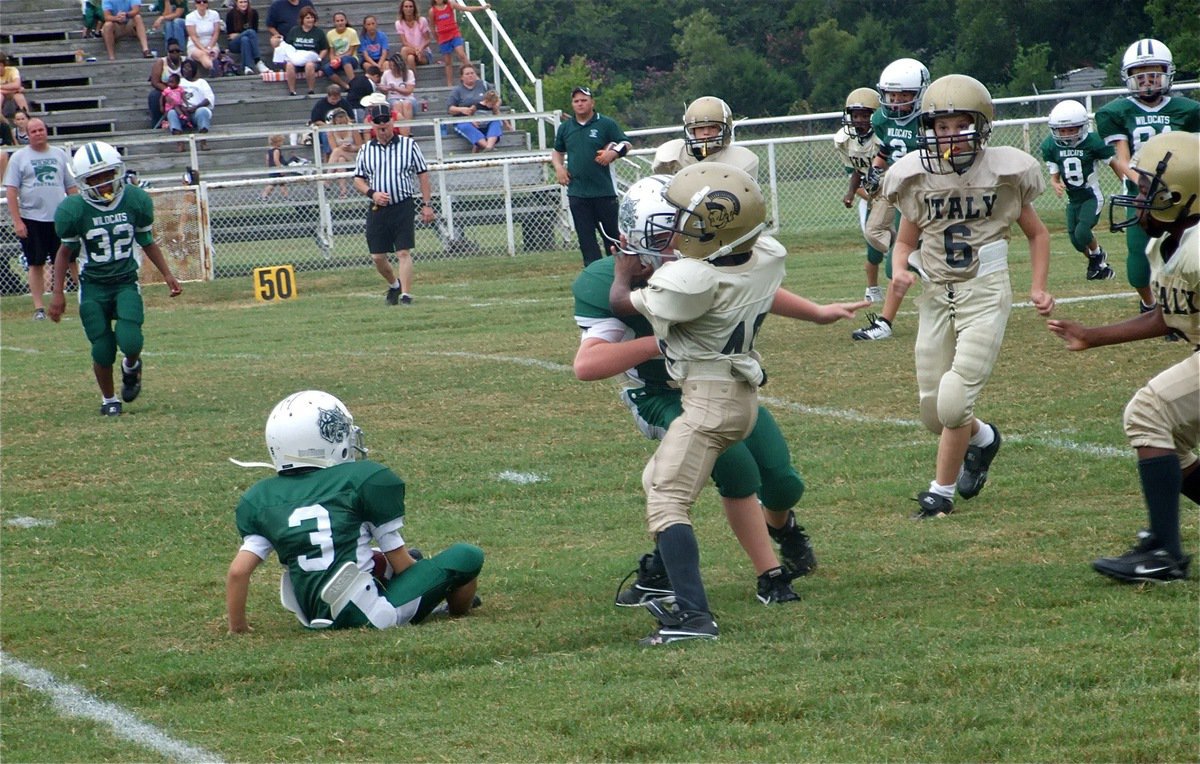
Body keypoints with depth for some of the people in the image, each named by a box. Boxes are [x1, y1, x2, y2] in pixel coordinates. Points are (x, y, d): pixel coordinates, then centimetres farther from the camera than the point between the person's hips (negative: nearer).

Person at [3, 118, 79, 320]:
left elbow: (72, 187, 13)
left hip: (60, 218, 1)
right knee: (36, 264, 3)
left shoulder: (60, 155, 10)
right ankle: (39, 308, 8)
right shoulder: (19, 157, 2)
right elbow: (11, 190, -1)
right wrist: (17, 221, -9)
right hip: (32, 219, -1)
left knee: (72, 260, -2)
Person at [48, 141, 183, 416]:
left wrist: (167, 274, 4)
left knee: (130, 341, -19)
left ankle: (131, 367, 17)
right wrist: (58, 293, -1)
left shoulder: (135, 200, -8)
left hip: (126, 283, 1)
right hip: (93, 288, -1)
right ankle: (108, 399, 24)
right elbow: (66, 251, 1)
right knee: (103, 352, -3)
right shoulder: (74, 210, -14)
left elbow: (147, 241, 8)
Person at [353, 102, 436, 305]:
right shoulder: (365, 150, 9)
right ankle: (394, 285, 30)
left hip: (403, 206, -3)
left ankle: (406, 295, -10)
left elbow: (423, 175, 5)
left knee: (404, 252, -11)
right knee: (377, 256, 5)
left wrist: (426, 205, -1)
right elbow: (358, 180, 11)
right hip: (377, 210, 3)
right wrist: (372, 193, -9)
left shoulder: (409, 145, 3)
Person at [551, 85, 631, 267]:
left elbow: (625, 144, 2)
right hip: (577, 193, 3)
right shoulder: (565, 128, 12)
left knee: (611, 232, 3)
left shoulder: (606, 124, -1)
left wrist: (613, 153, -18)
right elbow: (557, 151, 25)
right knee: (585, 236, 2)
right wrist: (558, 167, 6)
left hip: (604, 190, -3)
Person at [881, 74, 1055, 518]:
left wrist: (1038, 287, -1)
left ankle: (942, 489, 3)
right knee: (933, 409, 6)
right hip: (935, 295, 3)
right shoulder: (917, 178, 0)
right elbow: (906, 241, 11)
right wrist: (899, 270, -11)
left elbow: (1036, 234, 10)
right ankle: (981, 439, 39)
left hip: (985, 294, -3)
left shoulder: (1003, 172, -5)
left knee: (955, 399, -15)